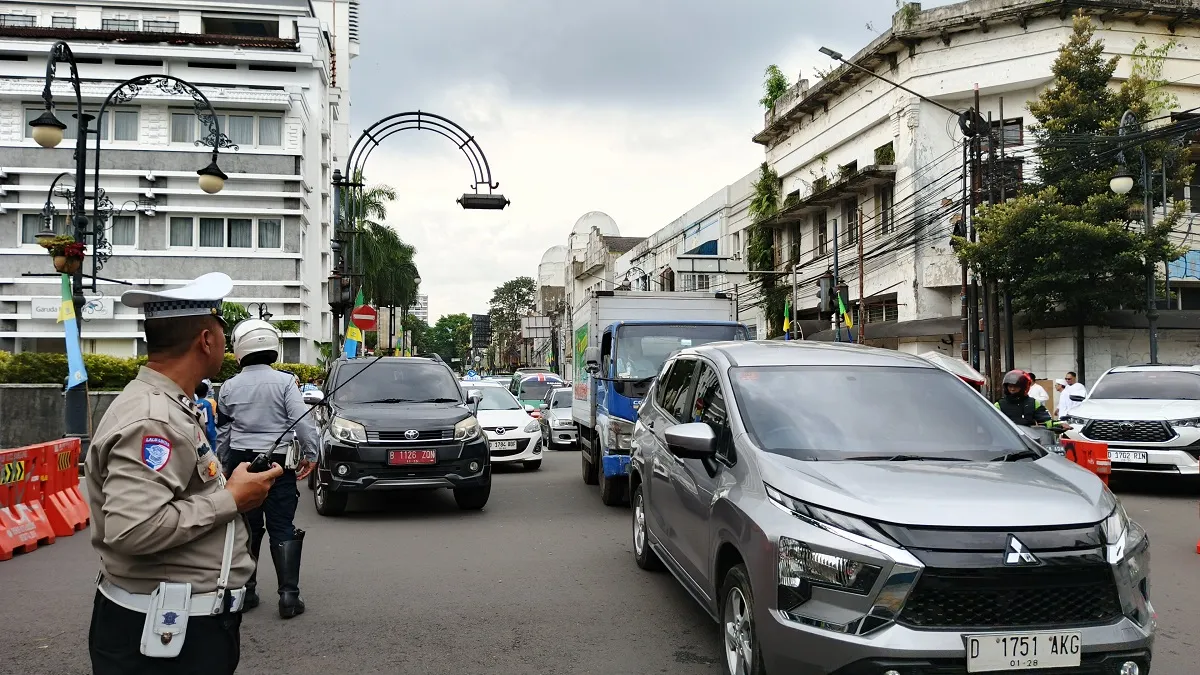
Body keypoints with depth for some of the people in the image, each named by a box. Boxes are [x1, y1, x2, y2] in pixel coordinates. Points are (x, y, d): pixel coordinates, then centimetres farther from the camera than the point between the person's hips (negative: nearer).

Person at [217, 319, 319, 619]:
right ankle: (289, 594, -4)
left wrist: (224, 462, 22)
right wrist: (311, 453, -4)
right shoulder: (285, 381, -8)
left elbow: (222, 432, 11)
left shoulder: (229, 387, 2)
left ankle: (244, 590, 19)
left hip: (240, 460, 3)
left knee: (245, 528, 13)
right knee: (282, 528, 1)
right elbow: (303, 419, -14)